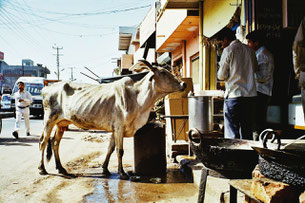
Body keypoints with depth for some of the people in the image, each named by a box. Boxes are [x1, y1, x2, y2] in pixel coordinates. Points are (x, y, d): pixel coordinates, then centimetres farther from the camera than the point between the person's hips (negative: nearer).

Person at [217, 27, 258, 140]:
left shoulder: (228, 50, -6)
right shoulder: (249, 50, 12)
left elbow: (222, 76, -6)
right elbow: (255, 68, 25)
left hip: (234, 95, -6)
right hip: (250, 94, 6)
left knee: (232, 132, -1)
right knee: (247, 131, 13)